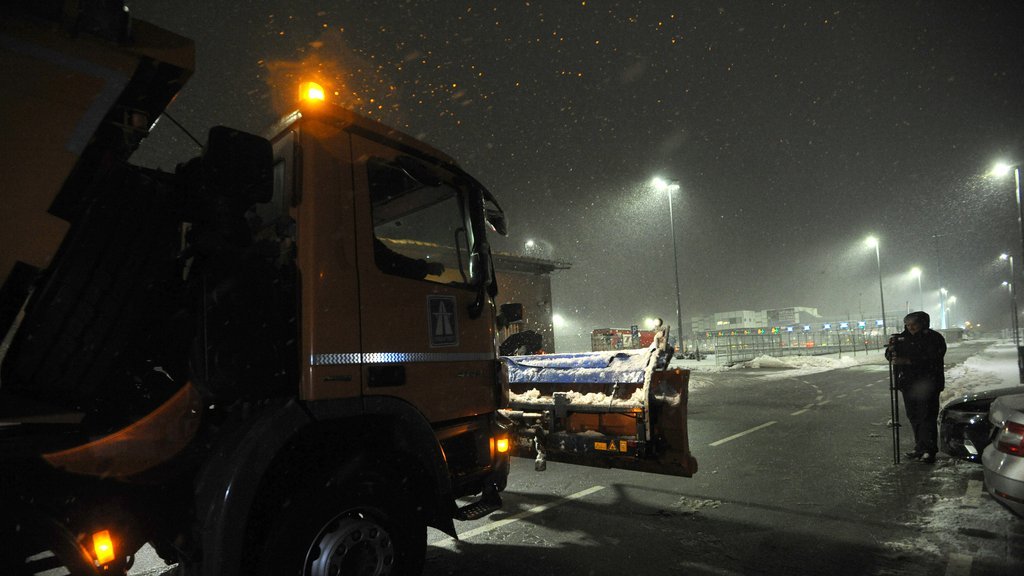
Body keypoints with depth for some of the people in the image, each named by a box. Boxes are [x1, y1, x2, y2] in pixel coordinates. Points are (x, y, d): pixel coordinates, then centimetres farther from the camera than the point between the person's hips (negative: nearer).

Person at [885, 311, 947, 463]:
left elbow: (930, 359, -21)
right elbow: (891, 356, 11)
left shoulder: (934, 338, -7)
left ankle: (929, 450, 1)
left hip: (927, 384, -6)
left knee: (927, 417, -5)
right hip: (908, 384, 6)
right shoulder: (903, 338, 9)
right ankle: (920, 448, 21)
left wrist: (906, 361, -28)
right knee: (913, 417, 11)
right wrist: (891, 349, -12)